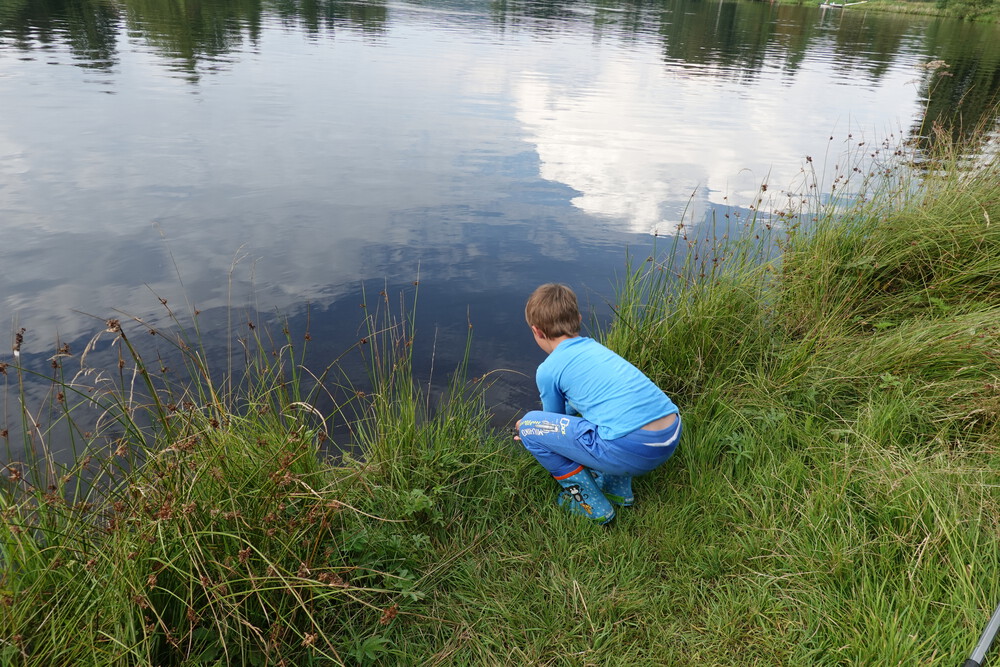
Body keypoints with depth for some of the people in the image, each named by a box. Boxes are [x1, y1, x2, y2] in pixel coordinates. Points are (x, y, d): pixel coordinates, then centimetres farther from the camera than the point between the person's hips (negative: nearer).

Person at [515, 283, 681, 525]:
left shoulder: (548, 369, 1)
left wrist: (528, 428, 42)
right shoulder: (594, 346, 22)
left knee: (529, 426, 5)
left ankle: (590, 505, 12)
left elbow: (555, 418, 21)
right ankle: (618, 489, 29)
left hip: (631, 451, -8)